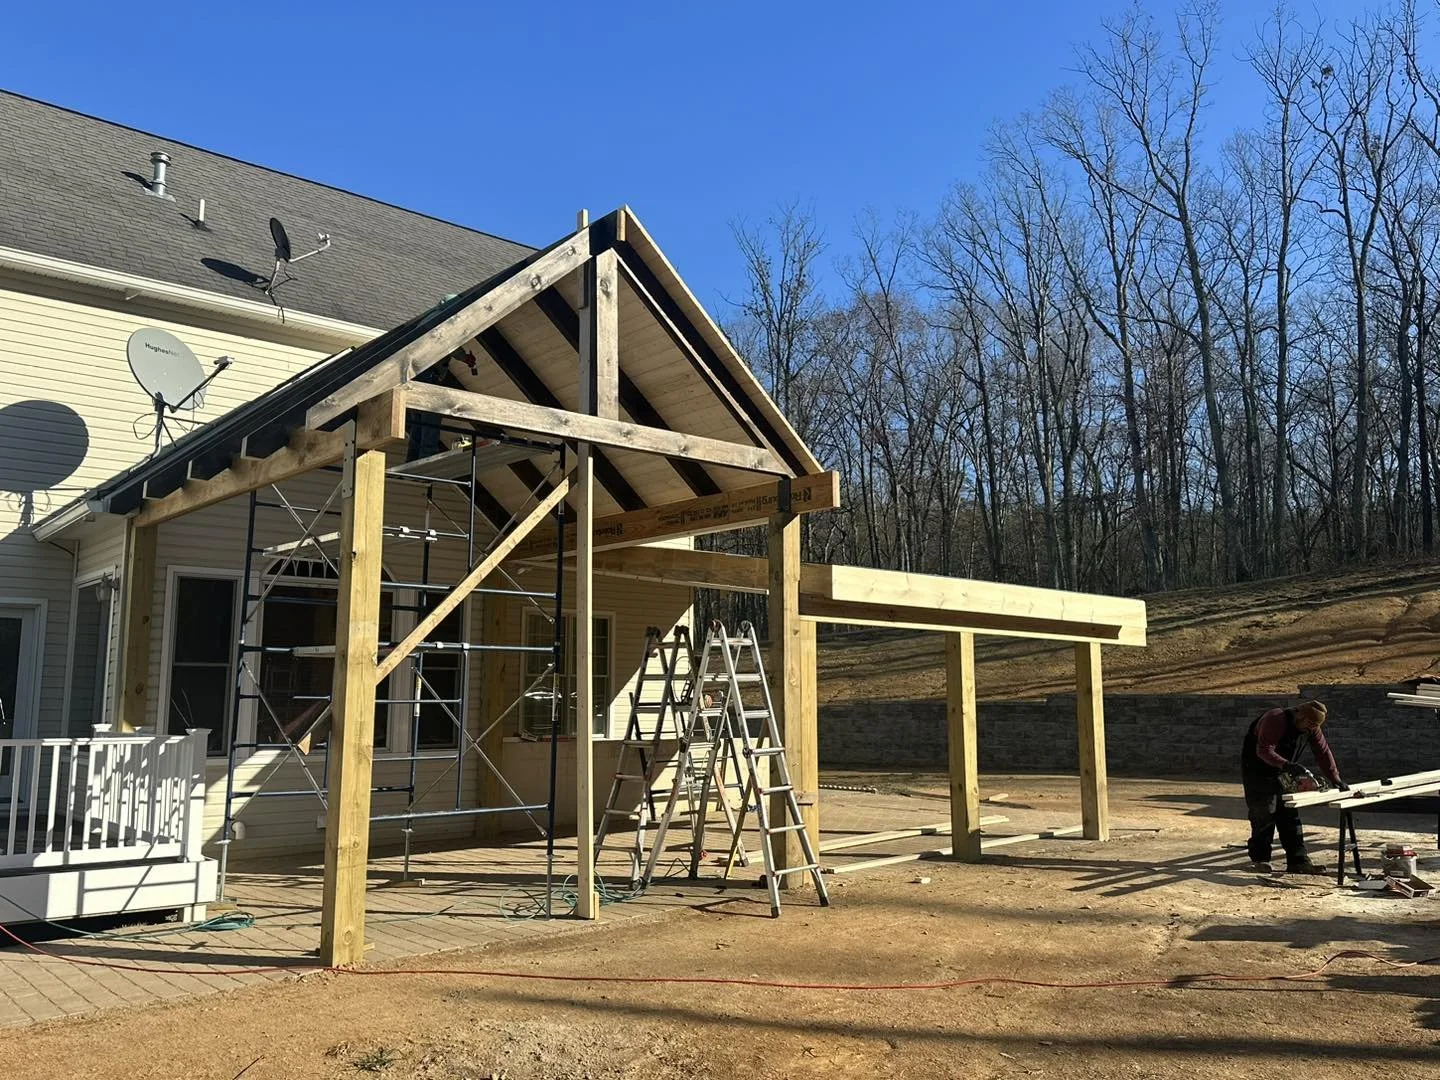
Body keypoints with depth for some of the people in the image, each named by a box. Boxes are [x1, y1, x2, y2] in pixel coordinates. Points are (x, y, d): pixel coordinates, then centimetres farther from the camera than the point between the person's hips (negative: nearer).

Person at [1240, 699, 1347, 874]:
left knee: (1290, 815, 3)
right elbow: (1264, 750, -34)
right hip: (1257, 772, -7)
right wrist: (1287, 765, -45)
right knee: (1264, 815, -7)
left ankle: (1298, 861, 5)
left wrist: (1335, 779, -2)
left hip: (1281, 774, 7)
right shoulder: (1275, 720, -28)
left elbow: (1323, 752, 2)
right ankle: (1260, 859, 5)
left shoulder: (1311, 728, -4)